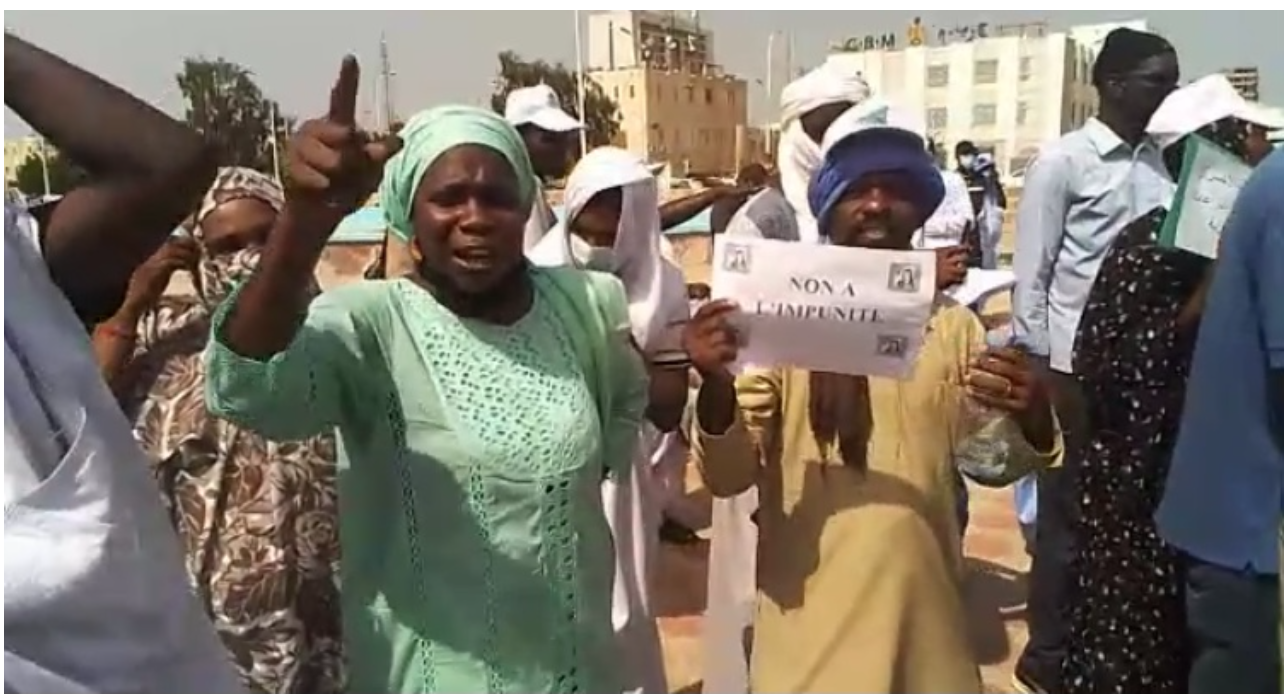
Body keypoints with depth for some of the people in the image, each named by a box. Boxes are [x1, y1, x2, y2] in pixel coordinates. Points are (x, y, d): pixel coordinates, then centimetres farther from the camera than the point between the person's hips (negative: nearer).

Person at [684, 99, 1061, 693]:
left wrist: (1031, 421, -16)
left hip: (923, 612, 3)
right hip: (811, 620, -3)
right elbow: (728, 476, -13)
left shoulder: (953, 325, 1)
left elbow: (993, 461, 7)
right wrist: (716, 388, -32)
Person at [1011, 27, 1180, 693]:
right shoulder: (1062, 160, -5)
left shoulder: (1163, 161, 10)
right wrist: (1034, 363, -10)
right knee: (1069, 511, 6)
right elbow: (1031, 273, -7)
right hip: (1076, 364, -5)